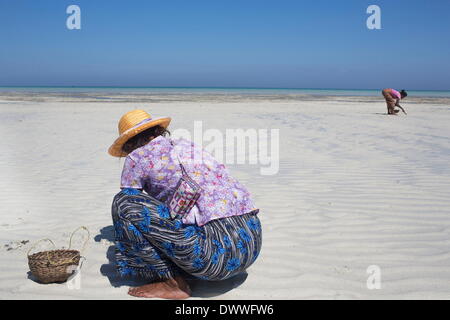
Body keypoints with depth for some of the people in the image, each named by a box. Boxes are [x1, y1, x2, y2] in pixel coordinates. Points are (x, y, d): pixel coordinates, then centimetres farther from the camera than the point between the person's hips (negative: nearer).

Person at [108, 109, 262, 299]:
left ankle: (171, 284, 3)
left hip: (219, 252, -8)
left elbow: (128, 204, 16)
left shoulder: (137, 157, 4)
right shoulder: (188, 146, 24)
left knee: (124, 203, -3)